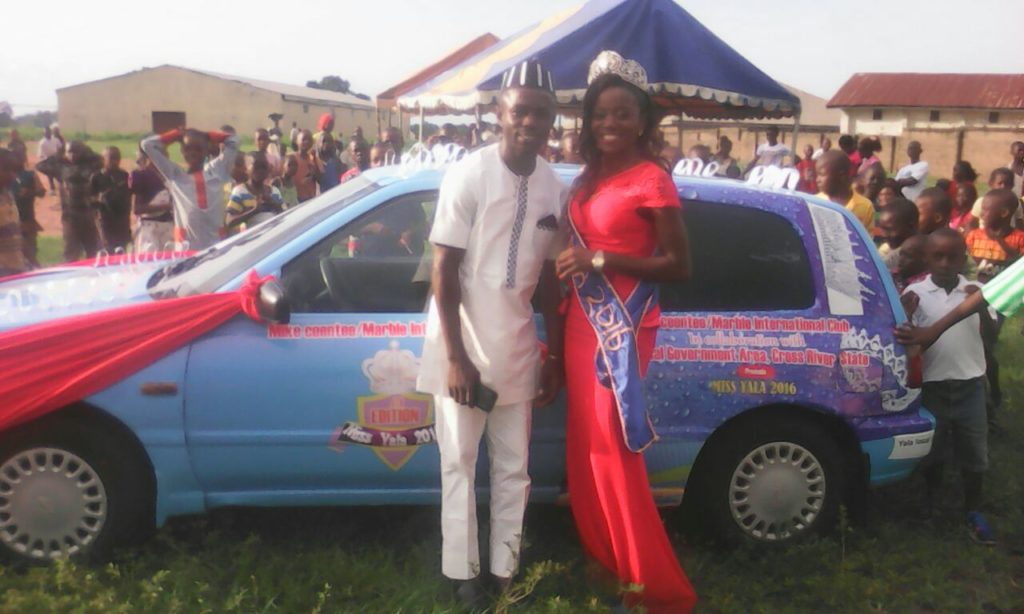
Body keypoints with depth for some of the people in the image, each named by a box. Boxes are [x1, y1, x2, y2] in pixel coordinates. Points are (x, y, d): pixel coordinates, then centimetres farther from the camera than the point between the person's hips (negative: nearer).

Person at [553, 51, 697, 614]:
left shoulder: (652, 179, -11)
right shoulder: (590, 177, 11)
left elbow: (678, 265, -13)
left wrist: (601, 260, -20)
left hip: (621, 326, -8)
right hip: (582, 321, 8)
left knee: (612, 449, -3)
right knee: (585, 444, 13)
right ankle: (604, 558, 31)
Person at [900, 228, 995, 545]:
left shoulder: (975, 291, 1)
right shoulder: (915, 293, -5)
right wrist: (908, 312, -24)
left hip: (970, 385, 2)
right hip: (932, 386, -1)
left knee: (975, 453, 11)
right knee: (933, 453, 13)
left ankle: (973, 513, 28)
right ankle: (931, 507, 31)